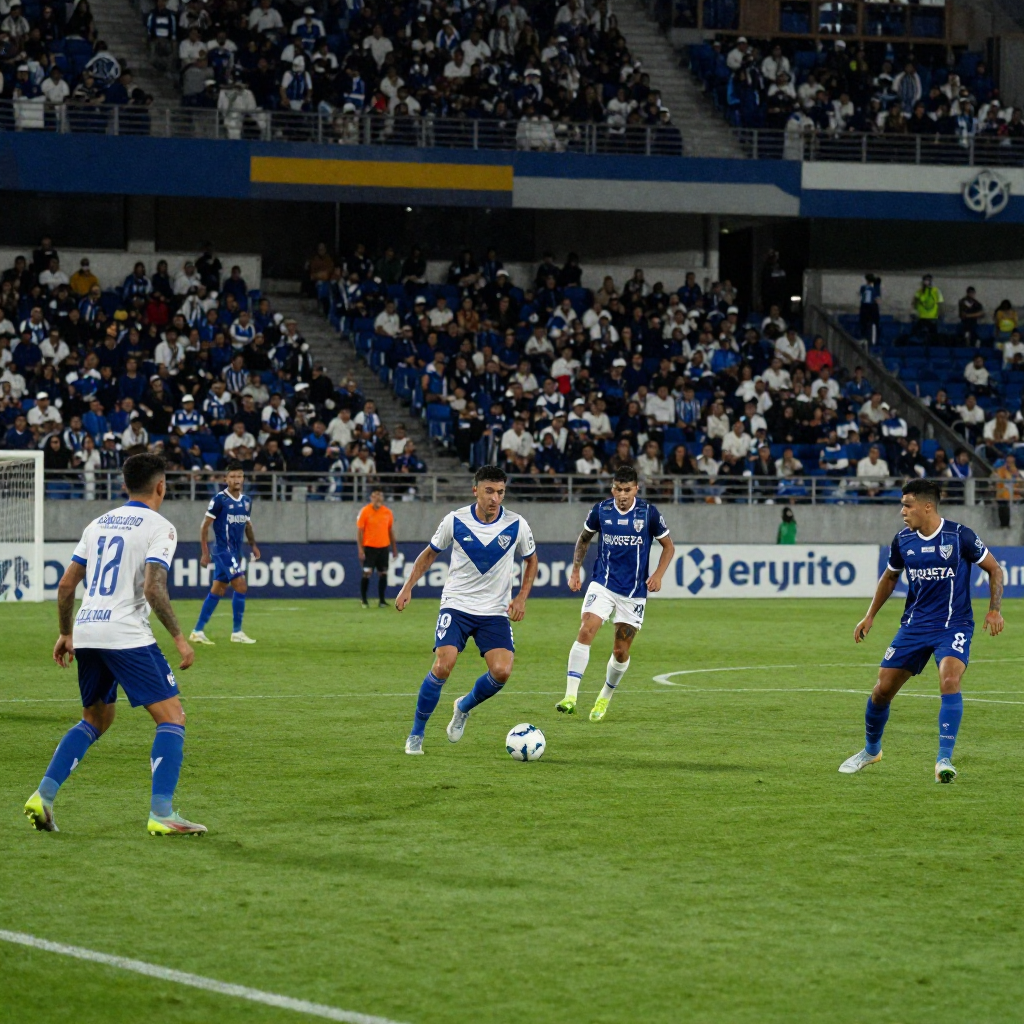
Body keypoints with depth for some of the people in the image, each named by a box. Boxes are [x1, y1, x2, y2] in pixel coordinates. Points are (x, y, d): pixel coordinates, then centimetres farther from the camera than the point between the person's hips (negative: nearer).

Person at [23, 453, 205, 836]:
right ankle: (161, 814, -12)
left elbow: (66, 584, 16)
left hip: (86, 633, 7)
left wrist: (66, 634, 27)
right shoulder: (159, 528, -3)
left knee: (96, 720, 23)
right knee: (172, 718, -1)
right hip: (126, 635, -7)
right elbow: (153, 589, -16)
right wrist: (179, 638, -9)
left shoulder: (99, 523, 17)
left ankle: (43, 796, 10)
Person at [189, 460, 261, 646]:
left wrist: (253, 544, 11)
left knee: (217, 591, 9)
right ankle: (237, 632, -4)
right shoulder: (219, 499, -11)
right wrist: (205, 552, -12)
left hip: (235, 552, 7)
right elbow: (205, 526, -9)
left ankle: (198, 632, 14)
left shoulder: (246, 501, 10)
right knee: (241, 586, -12)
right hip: (224, 551, -7)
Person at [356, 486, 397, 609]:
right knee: (367, 573, -8)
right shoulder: (364, 511, -6)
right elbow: (359, 531, -5)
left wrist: (394, 548, 11)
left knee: (383, 573, 2)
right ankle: (364, 600, 3)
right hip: (369, 547, -3)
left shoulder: (388, 512, 5)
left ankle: (381, 600, 8)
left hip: (383, 547, 3)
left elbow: (391, 531, 13)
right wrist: (360, 549, -12)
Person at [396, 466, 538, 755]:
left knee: (502, 671, -17)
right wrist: (408, 587, 2)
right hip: (456, 605, -1)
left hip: (495, 611, 1)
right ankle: (416, 734, -2)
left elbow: (531, 559, 12)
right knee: (443, 665, -20)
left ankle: (464, 707, 17)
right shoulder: (455, 521, -7)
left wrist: (522, 597, 1)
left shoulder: (517, 525, -6)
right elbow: (430, 553, 10)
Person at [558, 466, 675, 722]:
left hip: (634, 592, 0)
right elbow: (584, 538, 16)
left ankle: (605, 698, 29)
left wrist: (658, 574, -9)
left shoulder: (648, 513, -7)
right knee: (586, 631, -22)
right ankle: (570, 696, -25)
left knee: (621, 651, 4)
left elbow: (668, 546, 5)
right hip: (603, 584, 0)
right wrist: (575, 570, 10)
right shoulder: (601, 510, -3)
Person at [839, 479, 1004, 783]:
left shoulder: (960, 536, -12)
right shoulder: (903, 541, 0)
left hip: (954, 626, -4)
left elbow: (994, 569, 0)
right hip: (914, 625, 4)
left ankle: (944, 759, -24)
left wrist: (994, 610, -9)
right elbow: (890, 577, 19)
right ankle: (871, 750, 30)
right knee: (882, 689, 4)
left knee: (950, 680, -29)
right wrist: (870, 616, 16)